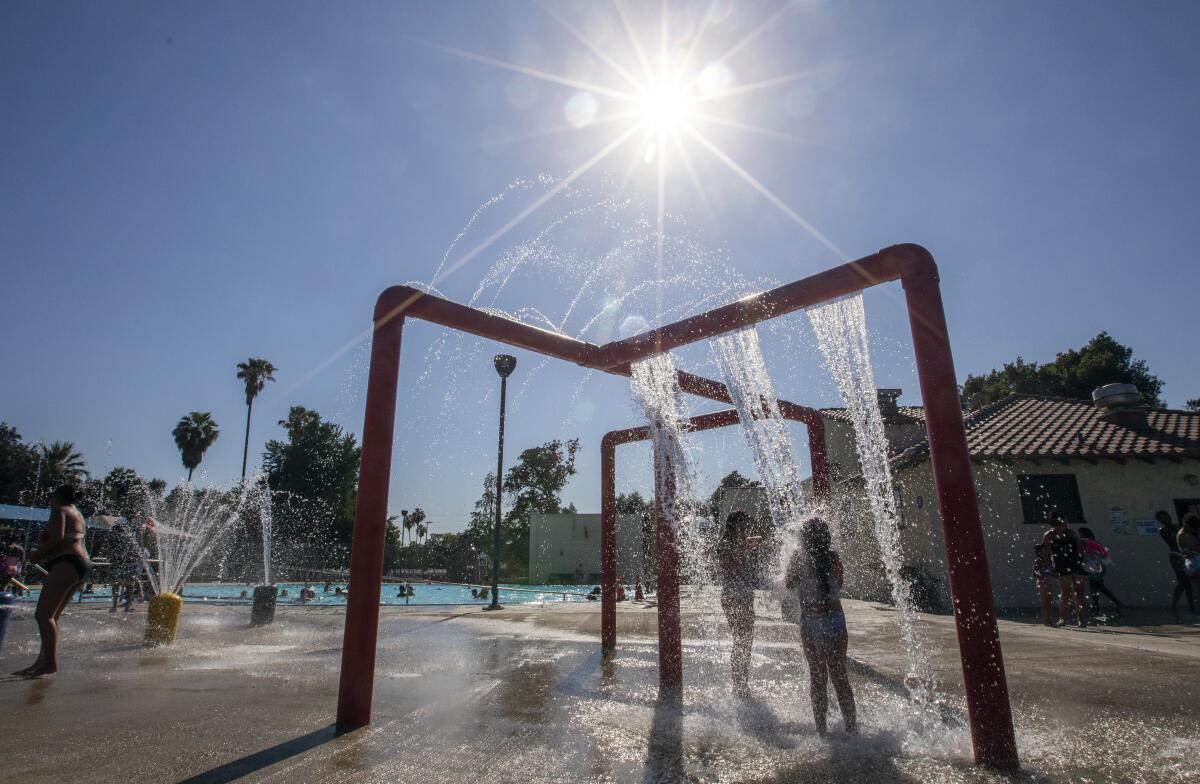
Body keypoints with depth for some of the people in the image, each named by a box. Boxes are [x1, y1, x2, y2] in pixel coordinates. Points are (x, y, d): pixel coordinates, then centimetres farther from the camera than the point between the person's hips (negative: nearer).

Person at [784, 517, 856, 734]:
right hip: (836, 617, 2)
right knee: (839, 675, 15)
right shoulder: (833, 557, -3)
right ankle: (851, 725, 20)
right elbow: (839, 583, 13)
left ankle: (821, 726, 14)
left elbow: (789, 584, 4)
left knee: (817, 675, 10)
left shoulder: (799, 556, -8)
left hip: (810, 620, -2)